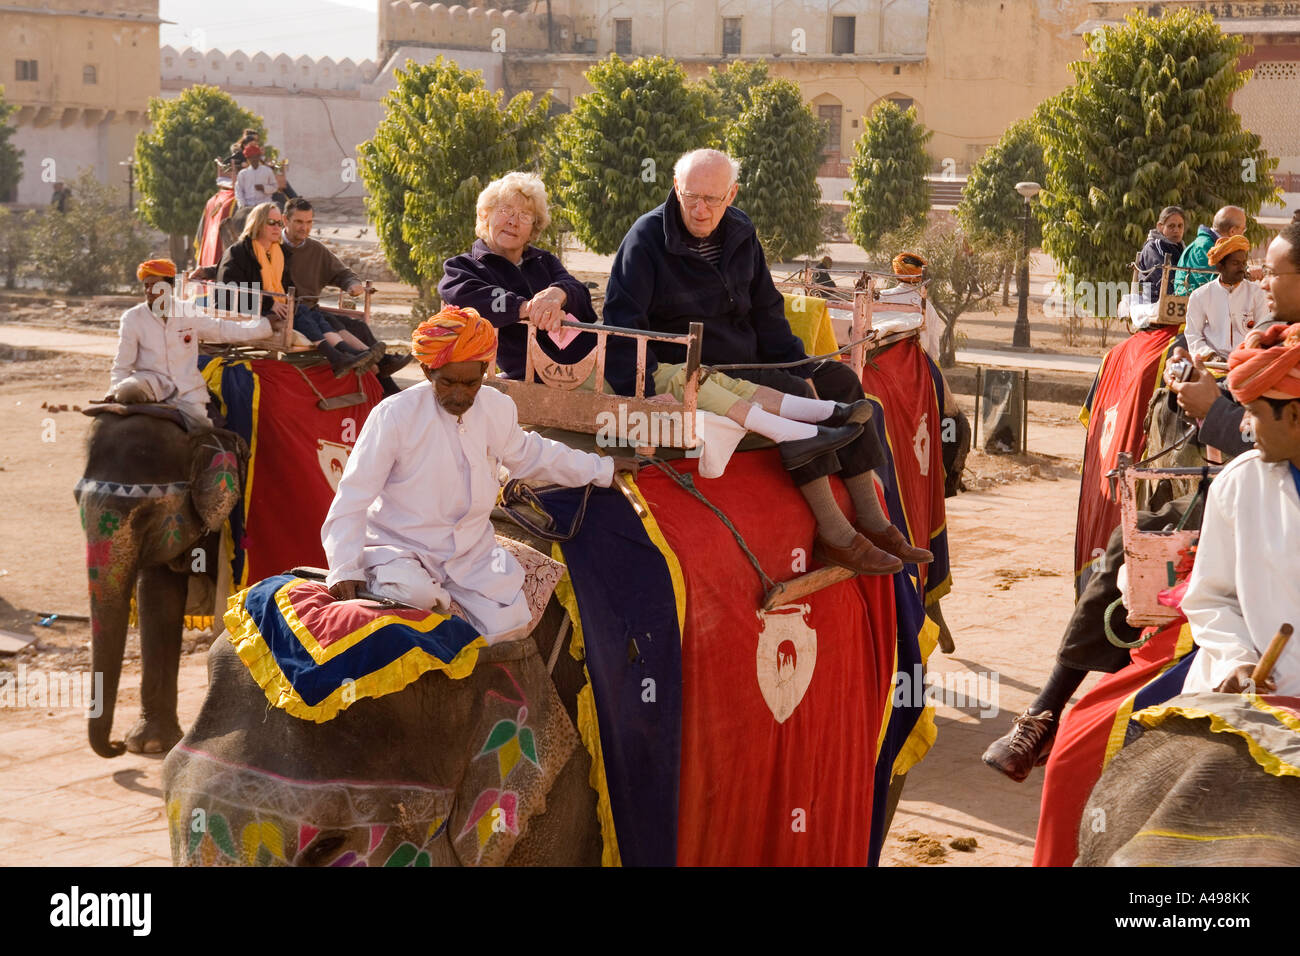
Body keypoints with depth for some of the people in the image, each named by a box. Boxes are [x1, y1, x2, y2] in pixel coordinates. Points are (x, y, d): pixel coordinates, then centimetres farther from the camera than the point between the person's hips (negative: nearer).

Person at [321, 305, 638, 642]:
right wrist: (345, 570, -24)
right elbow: (353, 496, -15)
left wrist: (602, 468, 26)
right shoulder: (395, 415, -16)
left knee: (509, 627, -12)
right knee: (415, 595, -37)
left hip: (472, 551, 5)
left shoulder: (497, 409, 0)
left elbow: (530, 454, 22)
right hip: (399, 548, -5)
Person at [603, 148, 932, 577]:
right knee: (793, 393, -28)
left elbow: (767, 312, 17)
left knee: (839, 380, -2)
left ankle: (871, 521, -3)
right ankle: (833, 534, -29)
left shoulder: (739, 233, 10)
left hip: (748, 362, 8)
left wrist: (803, 367, 7)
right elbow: (622, 320, -15)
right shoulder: (646, 239, -10)